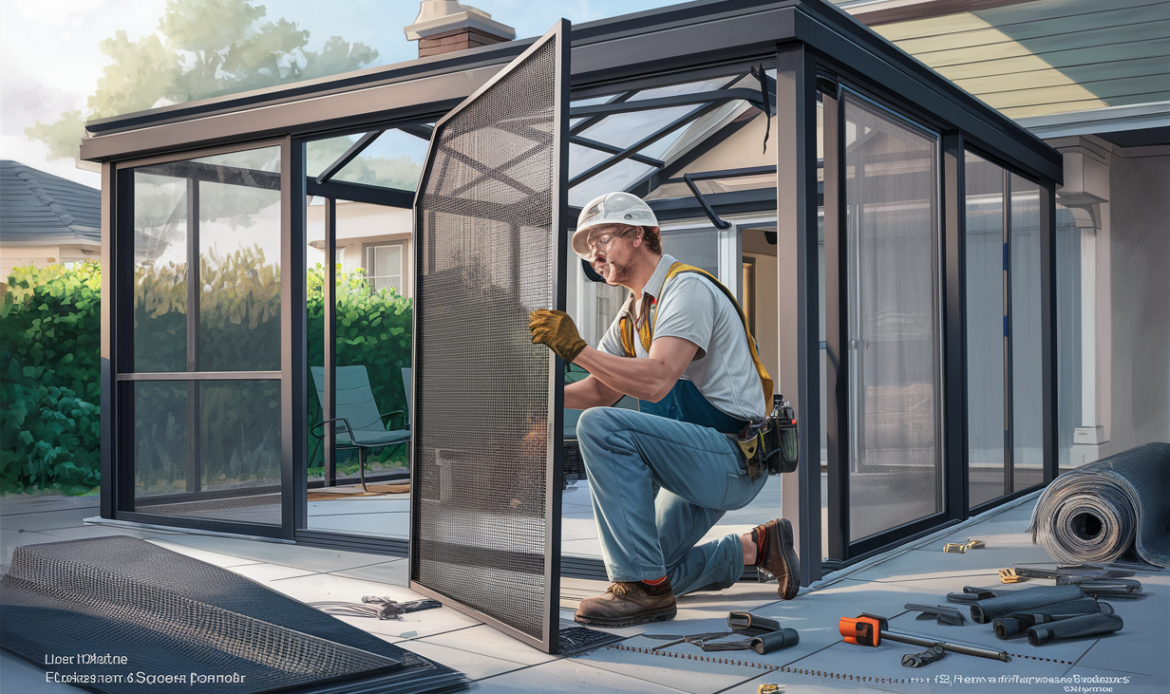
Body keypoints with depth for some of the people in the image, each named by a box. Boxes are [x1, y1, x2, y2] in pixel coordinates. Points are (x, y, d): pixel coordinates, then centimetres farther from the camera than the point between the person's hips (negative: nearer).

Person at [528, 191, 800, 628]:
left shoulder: (688, 289, -16)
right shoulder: (633, 313, 13)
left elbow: (656, 383, -30)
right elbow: (597, 392, 9)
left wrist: (576, 349, -31)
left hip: (735, 460, -10)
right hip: (702, 464, 10)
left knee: (601, 427, -28)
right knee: (648, 576, 15)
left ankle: (644, 586, -23)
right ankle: (756, 547, 26)